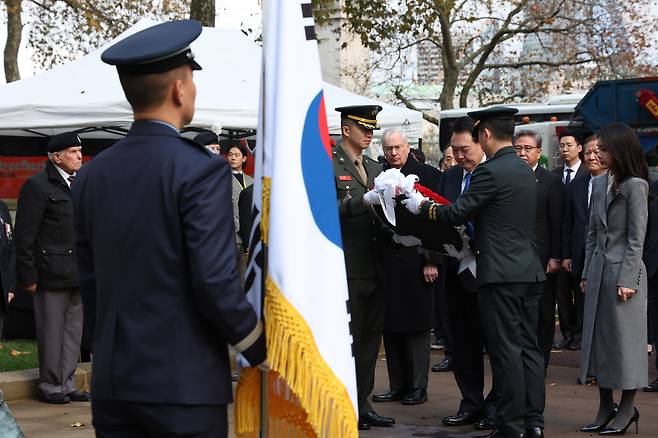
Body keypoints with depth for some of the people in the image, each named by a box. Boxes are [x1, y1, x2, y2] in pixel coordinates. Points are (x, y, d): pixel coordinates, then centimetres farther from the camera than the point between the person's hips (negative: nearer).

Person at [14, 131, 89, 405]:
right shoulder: (37, 186, -7)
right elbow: (25, 236, -10)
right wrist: (28, 276, -13)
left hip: (78, 274, 7)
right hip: (52, 275, -7)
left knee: (74, 331, 10)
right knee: (52, 332, 0)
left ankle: (67, 383, 19)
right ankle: (50, 385, 10)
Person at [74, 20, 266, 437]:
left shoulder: (92, 176, 7)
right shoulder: (200, 170, -12)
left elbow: (90, 281, 12)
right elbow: (215, 281, -16)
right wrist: (263, 352, -3)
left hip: (113, 384, 6)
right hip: (185, 382, -6)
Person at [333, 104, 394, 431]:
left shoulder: (375, 168, 18)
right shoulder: (328, 164, -5)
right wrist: (367, 199, -25)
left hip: (374, 266, 7)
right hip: (346, 267, -7)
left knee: (370, 339, 11)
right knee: (347, 340, -3)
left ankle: (361, 405, 19)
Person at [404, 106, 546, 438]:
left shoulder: (490, 171, -13)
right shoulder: (526, 172, 15)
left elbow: (457, 213, -11)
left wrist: (422, 205, 5)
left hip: (501, 274, -8)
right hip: (530, 272, 8)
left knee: (506, 351, -4)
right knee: (529, 347, 10)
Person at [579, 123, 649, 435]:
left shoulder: (635, 186, -9)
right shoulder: (599, 184, 11)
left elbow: (636, 238, -11)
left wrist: (627, 279, -15)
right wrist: (587, 274, 11)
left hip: (623, 271, -7)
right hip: (599, 270, 7)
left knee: (625, 339, 0)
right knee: (598, 337, 8)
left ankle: (627, 408, 8)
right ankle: (606, 407, 15)